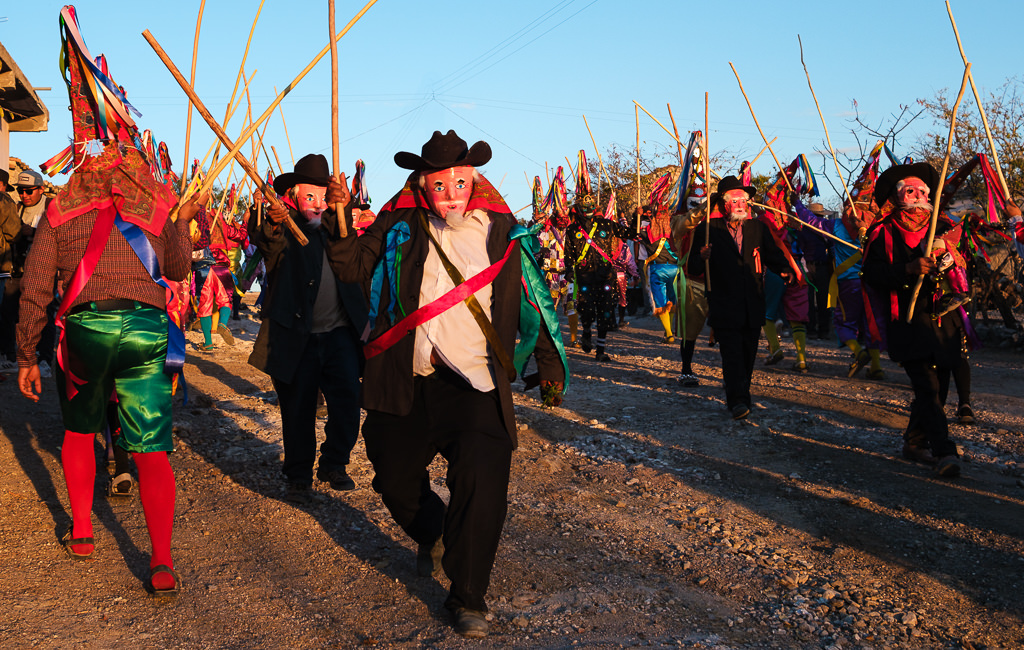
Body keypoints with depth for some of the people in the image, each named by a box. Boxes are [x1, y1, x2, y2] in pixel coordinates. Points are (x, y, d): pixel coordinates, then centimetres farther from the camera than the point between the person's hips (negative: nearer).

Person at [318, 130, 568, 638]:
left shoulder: (500, 230, 3)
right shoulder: (400, 225, 4)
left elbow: (532, 298, 10)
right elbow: (353, 266, 0)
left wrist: (549, 364, 11)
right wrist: (340, 218, -18)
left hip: (474, 382, -2)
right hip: (405, 379, 2)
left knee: (481, 481, -15)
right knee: (393, 475, 14)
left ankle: (468, 597, 3)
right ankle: (431, 534, 48)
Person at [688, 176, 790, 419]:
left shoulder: (758, 228, 12)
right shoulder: (707, 231, 0)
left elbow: (773, 255, 9)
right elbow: (694, 269, -1)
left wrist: (784, 269, -13)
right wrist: (702, 257, -24)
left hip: (753, 306, 4)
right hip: (724, 306, -4)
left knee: (748, 354, 11)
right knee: (732, 353, -13)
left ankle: (741, 394, 27)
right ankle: (738, 401, -15)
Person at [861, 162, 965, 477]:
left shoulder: (942, 228, 16)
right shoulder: (883, 233, 3)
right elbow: (873, 274, -8)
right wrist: (908, 269, -19)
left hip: (944, 319, 5)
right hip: (908, 321, -5)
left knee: (937, 386, 8)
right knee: (927, 386, -12)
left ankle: (915, 442, 24)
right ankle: (944, 452, -11)